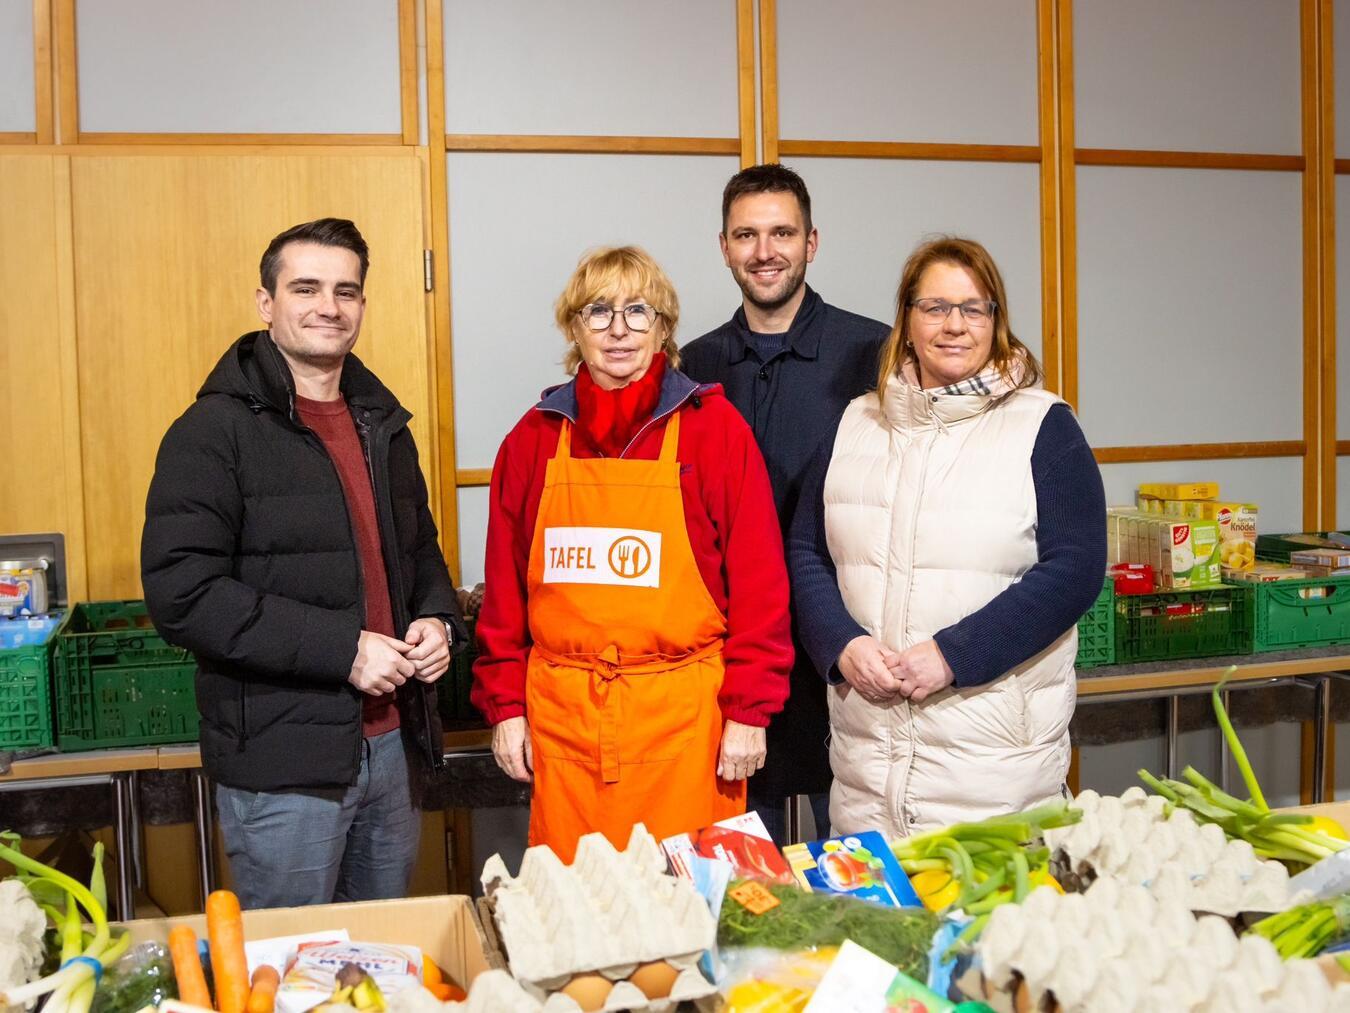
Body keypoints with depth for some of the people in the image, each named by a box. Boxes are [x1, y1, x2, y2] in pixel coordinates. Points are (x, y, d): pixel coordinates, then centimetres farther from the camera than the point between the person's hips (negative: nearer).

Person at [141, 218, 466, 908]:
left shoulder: (382, 425, 12)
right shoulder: (216, 431, -10)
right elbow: (180, 593, -18)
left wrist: (437, 619, 0)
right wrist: (341, 648, -21)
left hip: (394, 745, 6)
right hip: (281, 759, -6)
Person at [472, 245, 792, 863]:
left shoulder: (714, 427, -2)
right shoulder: (535, 438, 7)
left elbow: (759, 579, -3)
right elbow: (505, 585, 10)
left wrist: (749, 712, -5)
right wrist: (505, 705, 6)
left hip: (683, 712, -2)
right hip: (561, 715, 3)